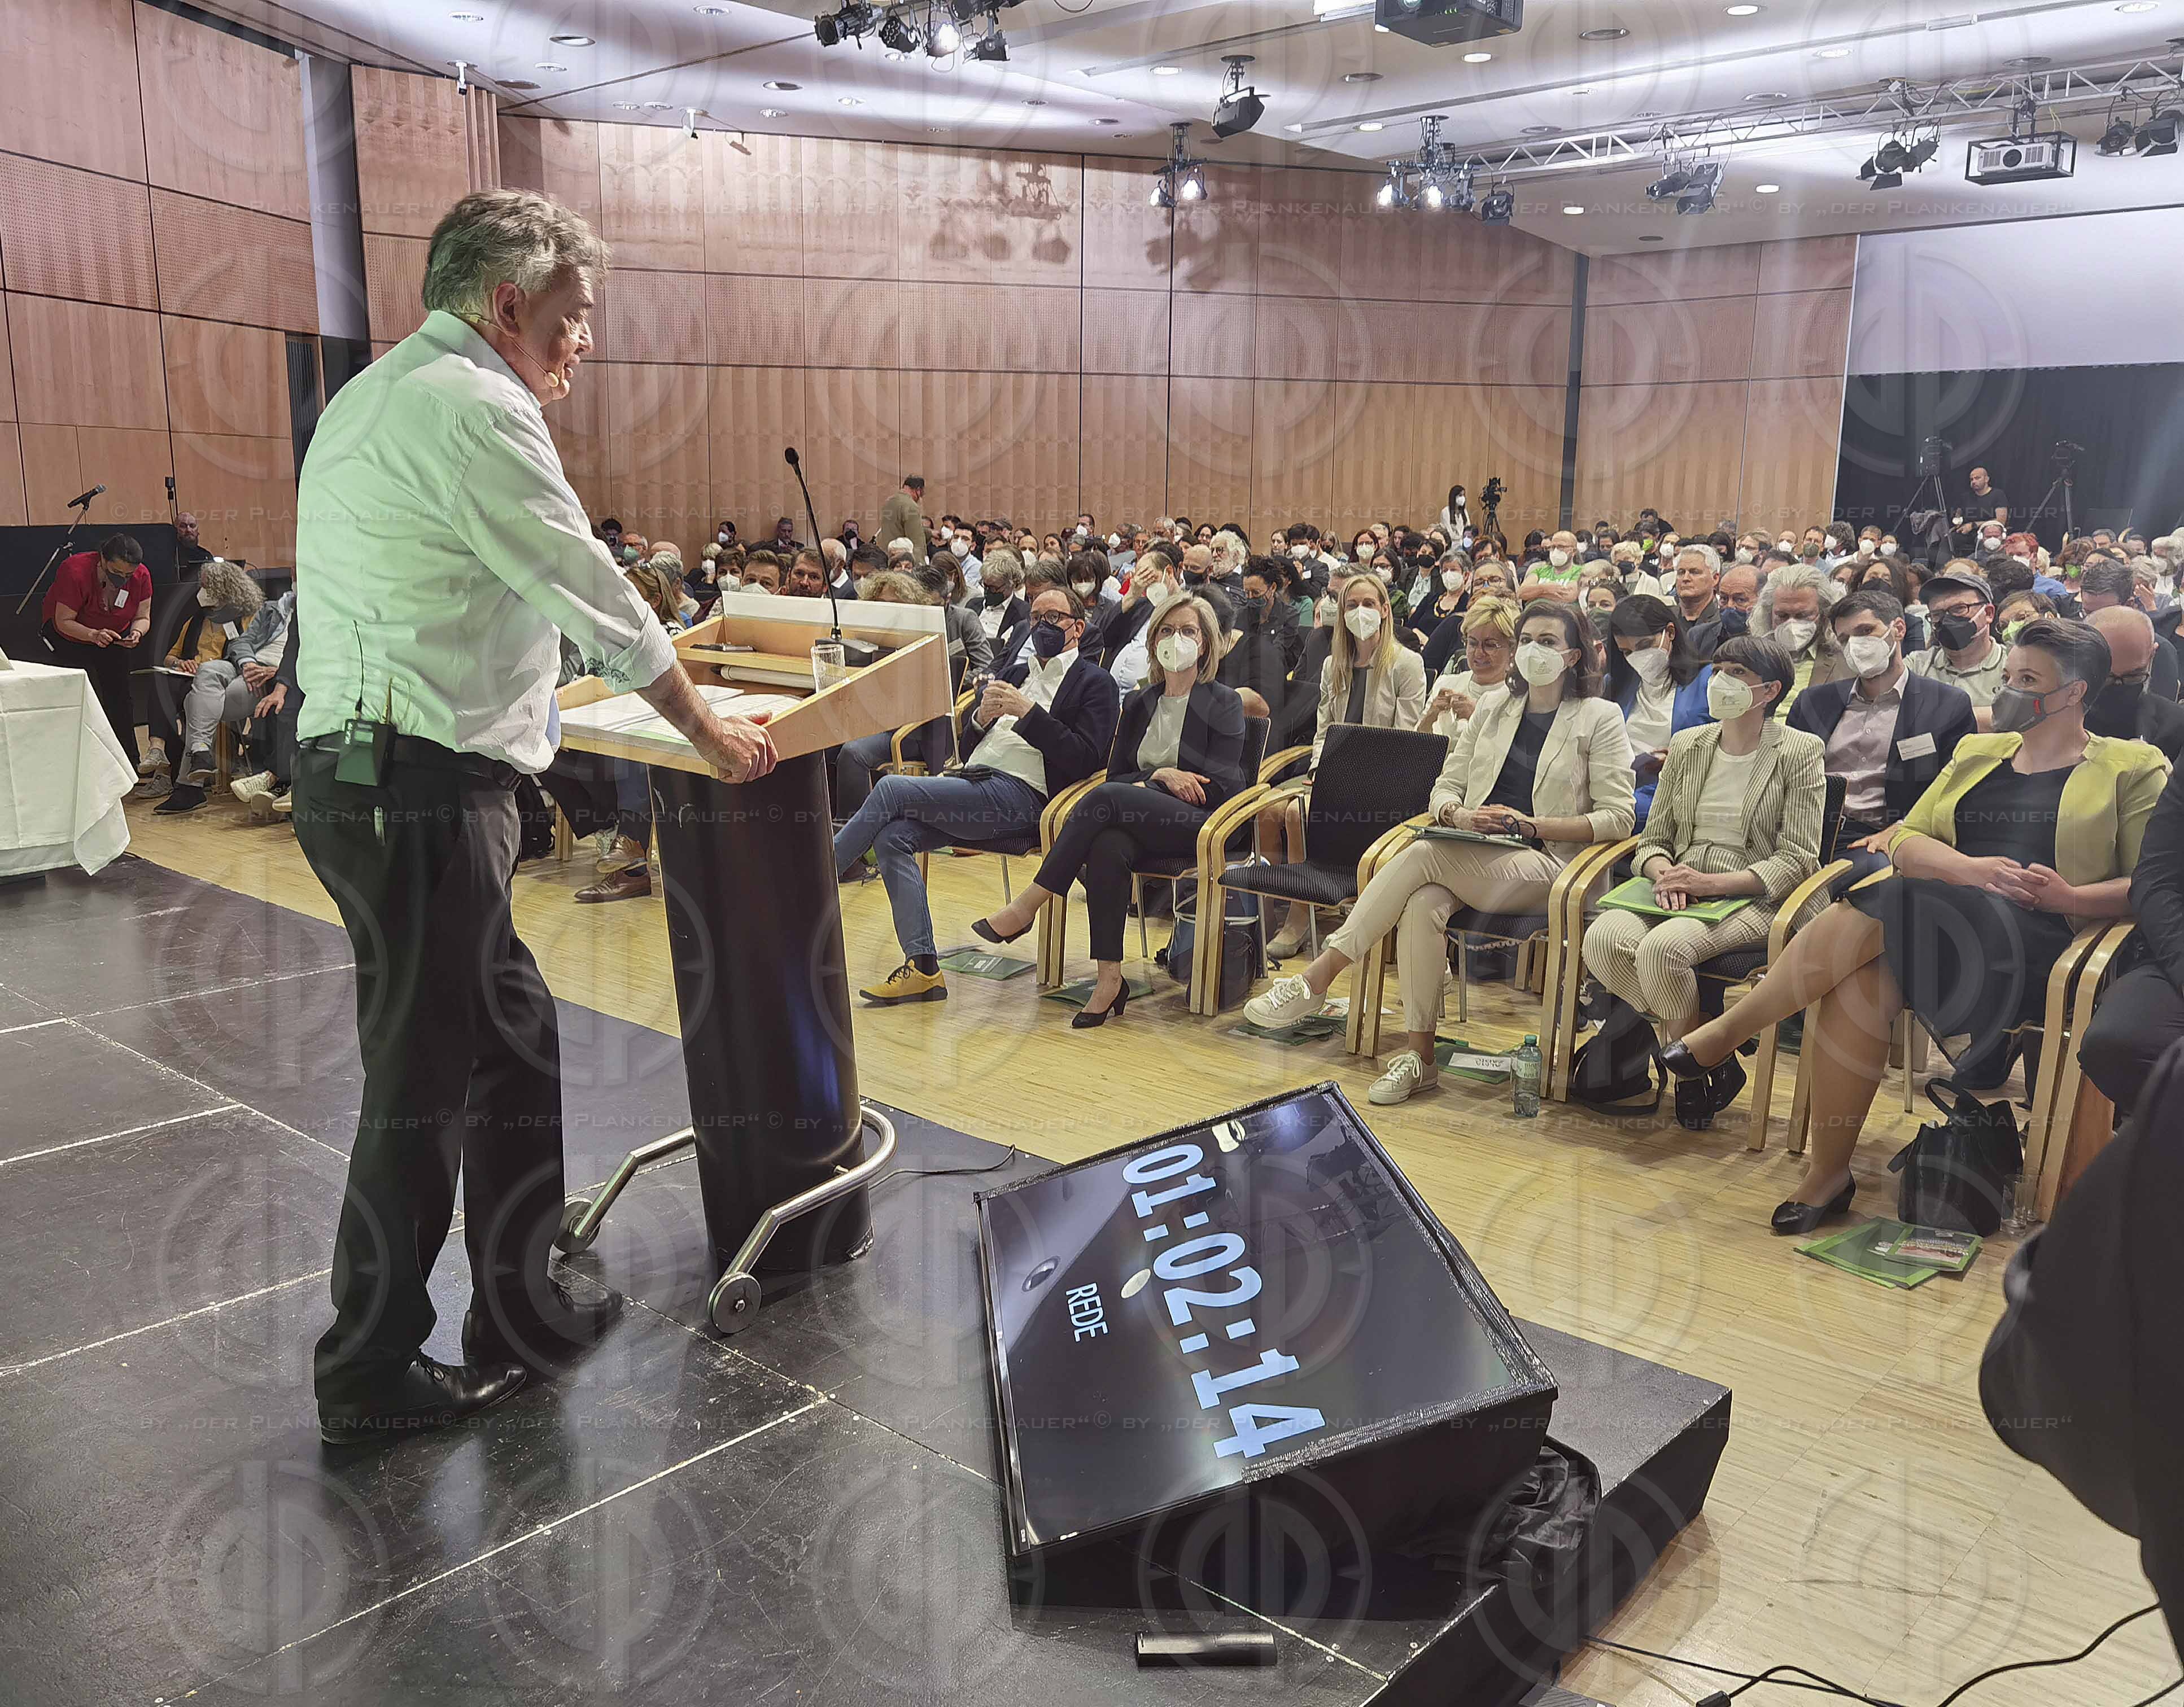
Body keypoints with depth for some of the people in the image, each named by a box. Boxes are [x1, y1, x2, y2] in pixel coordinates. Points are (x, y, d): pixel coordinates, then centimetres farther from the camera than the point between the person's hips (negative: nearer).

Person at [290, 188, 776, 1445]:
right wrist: (708, 731, 1)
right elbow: (597, 594, -9)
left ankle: (521, 1311, 28)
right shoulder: (475, 410, -13)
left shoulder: (375, 398, 19)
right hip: (417, 788, -10)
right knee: (421, 1087, 1)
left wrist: (537, 407, 28)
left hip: (363, 771, 10)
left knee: (516, 1041, 16)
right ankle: (371, 1378, 16)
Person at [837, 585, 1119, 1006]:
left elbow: (1084, 760, -8)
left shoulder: (1096, 684, 6)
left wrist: (1028, 712, -14)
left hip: (1020, 794, -7)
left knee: (891, 790, -19)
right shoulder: (1015, 673, 27)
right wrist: (982, 716, 1)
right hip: (973, 782, 7)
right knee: (891, 837, -18)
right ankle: (922, 968, -17)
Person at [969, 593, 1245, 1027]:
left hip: (1202, 826, -4)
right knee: (1108, 847, -35)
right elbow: (1116, 774, 15)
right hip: (1140, 822, 4)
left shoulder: (1223, 704, 5)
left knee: (1108, 797, -32)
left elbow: (1219, 787, -4)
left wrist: (1144, 783, -5)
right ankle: (1109, 977, -34)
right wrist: (1161, 775, -5)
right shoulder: (1138, 704, 20)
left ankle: (1030, 903, -28)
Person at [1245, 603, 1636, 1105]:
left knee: (1423, 855, -31)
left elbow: (1618, 818, -3)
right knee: (1422, 904, -32)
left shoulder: (1601, 718, 5)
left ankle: (1318, 977, -27)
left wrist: (1531, 824, -13)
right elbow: (1443, 790, 17)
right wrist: (1460, 815, -7)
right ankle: (1420, 1055, -26)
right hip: (1472, 863, 4)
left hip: (1544, 867, -4)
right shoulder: (1493, 707, 20)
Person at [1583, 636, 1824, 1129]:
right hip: (1678, 892, 5)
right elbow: (1652, 840, 15)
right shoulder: (1686, 746, 15)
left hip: (1752, 900, -5)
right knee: (1604, 939, -27)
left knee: (1663, 948, -35)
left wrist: (1713, 883, -18)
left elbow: (1796, 859, -6)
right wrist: (1665, 873, -10)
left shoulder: (1800, 752, 0)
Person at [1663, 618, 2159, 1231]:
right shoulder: (1977, 752, 24)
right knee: (1861, 976, -30)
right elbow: (1905, 840, 13)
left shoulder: (2133, 768, 10)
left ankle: (1729, 1030, -15)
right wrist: (1970, 869, -8)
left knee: (1874, 912, -30)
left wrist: (2069, 897, -16)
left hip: (2034, 939, -4)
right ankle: (1828, 1174, -22)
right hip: (1944, 917, 4)